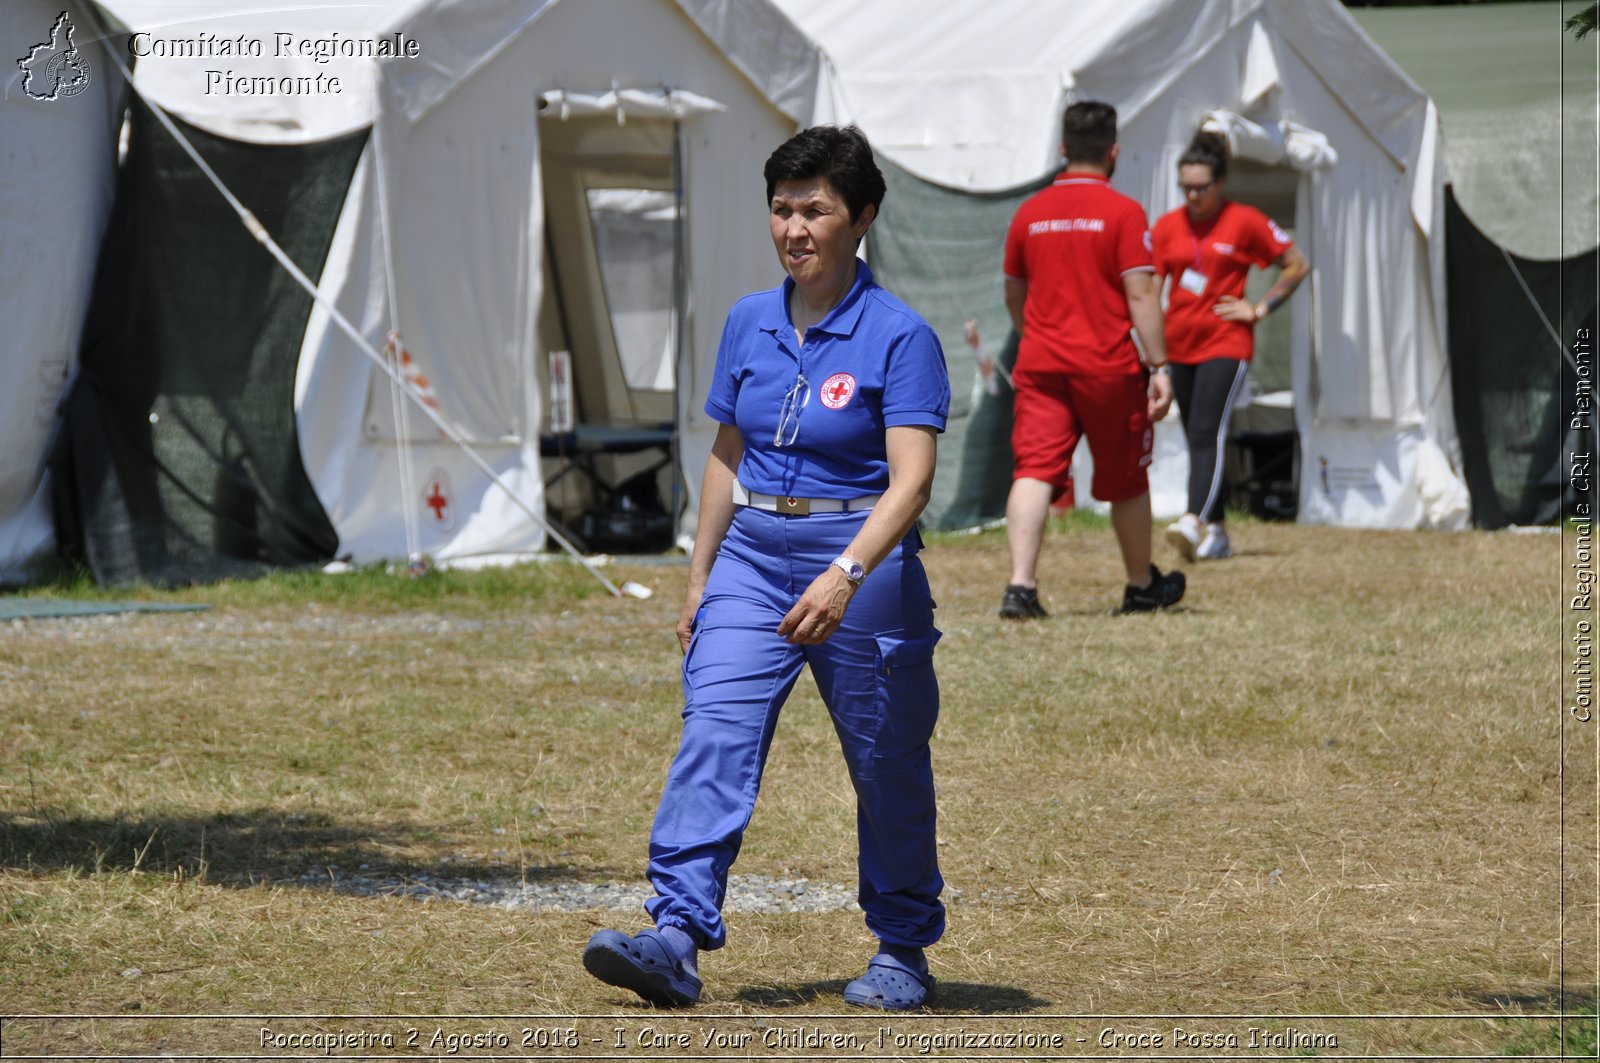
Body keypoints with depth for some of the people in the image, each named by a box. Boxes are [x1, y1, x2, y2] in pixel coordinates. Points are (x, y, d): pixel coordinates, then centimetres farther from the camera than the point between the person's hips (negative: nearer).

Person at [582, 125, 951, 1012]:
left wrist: (845, 577, -31)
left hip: (862, 562, -4)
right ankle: (677, 938, -23)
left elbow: (910, 480, -19)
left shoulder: (898, 337, -11)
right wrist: (699, 579, 16)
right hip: (753, 558, 4)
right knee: (712, 737, -13)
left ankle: (903, 951, 25)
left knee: (886, 770, 8)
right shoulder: (749, 324, 7)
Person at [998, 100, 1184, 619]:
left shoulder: (1029, 212, 7)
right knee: (1126, 480, 13)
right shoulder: (1122, 212, -7)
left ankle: (1021, 583, -23)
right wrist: (1159, 366, -10)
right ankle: (1142, 585, 29)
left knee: (1034, 472, -6)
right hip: (1108, 365, -3)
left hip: (1040, 363, 3)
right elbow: (1140, 294, -12)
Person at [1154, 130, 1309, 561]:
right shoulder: (1167, 226, 7)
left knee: (1207, 432, -20)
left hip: (1226, 343, -5)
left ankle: (1195, 521, -33)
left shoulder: (1245, 222, -2)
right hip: (1180, 344, 5)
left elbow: (1297, 265, 5)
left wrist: (1260, 308, -3)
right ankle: (1217, 533, 19)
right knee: (1197, 439, 9)